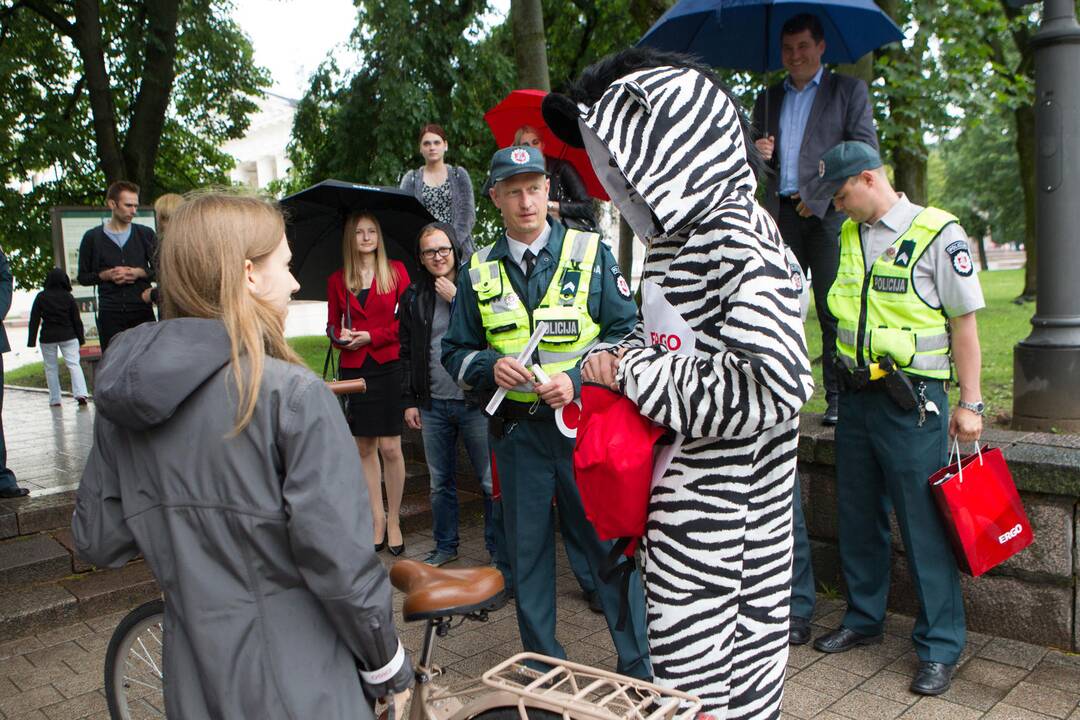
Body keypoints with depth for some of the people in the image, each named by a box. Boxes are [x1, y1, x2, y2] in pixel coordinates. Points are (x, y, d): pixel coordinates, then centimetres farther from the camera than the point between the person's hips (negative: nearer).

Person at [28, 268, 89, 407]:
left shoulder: (41, 297, -3)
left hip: (47, 338, 0)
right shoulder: (68, 297, -1)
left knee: (50, 368, 9)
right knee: (73, 364, -2)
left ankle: (54, 399, 9)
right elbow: (77, 320, 0)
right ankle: (81, 394, -20)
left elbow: (34, 320, -3)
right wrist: (81, 338, 7)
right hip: (68, 336, 0)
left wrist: (32, 340, 1)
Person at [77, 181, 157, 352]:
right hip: (110, 314, 0)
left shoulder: (145, 234, 9)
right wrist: (106, 275, -7)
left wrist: (139, 273, -9)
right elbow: (83, 277, 11)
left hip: (142, 312, 0)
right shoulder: (92, 237, 7)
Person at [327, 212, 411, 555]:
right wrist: (340, 335, -6)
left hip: (389, 366, -2)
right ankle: (376, 518, 17)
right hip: (354, 369, 3)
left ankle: (393, 519, 10)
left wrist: (372, 336, -11)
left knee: (390, 447, -4)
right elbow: (332, 324, 16)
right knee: (364, 447, 6)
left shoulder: (396, 271, 3)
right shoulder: (338, 280, 10)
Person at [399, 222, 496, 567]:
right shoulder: (414, 296, 10)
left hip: (474, 402, -4)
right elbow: (407, 353, 13)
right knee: (440, 483, 14)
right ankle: (445, 546, 29)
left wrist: (456, 299, -12)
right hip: (433, 405, 4)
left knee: (491, 481, 1)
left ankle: (499, 548, 15)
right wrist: (409, 400, 8)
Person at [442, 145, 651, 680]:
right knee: (527, 553, 12)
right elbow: (455, 351, 12)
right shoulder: (478, 272, 7)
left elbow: (627, 333, 0)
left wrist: (578, 378, -15)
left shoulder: (590, 253, 2)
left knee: (609, 544, 2)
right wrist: (490, 367, -10)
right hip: (515, 431, 3)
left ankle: (638, 666, 20)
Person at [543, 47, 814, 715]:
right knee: (677, 654, 21)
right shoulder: (680, 234, 10)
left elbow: (774, 384, -30)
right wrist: (614, 358, 1)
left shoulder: (738, 238, -20)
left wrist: (637, 374, -19)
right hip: (681, 496, 9)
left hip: (725, 518, -9)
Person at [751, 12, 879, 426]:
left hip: (828, 212, -3)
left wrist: (818, 195, -9)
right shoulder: (769, 99, 22)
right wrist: (759, 153, -1)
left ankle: (838, 399, -2)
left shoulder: (849, 91, 10)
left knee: (833, 310, -6)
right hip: (782, 213, 4)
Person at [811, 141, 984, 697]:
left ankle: (940, 646, 14)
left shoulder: (938, 234, -8)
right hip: (855, 397, 6)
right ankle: (863, 619, 31)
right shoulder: (846, 236, 9)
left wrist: (969, 403, -8)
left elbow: (964, 322, -7)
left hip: (912, 401, -6)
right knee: (858, 515, 14)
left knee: (924, 523, 0)